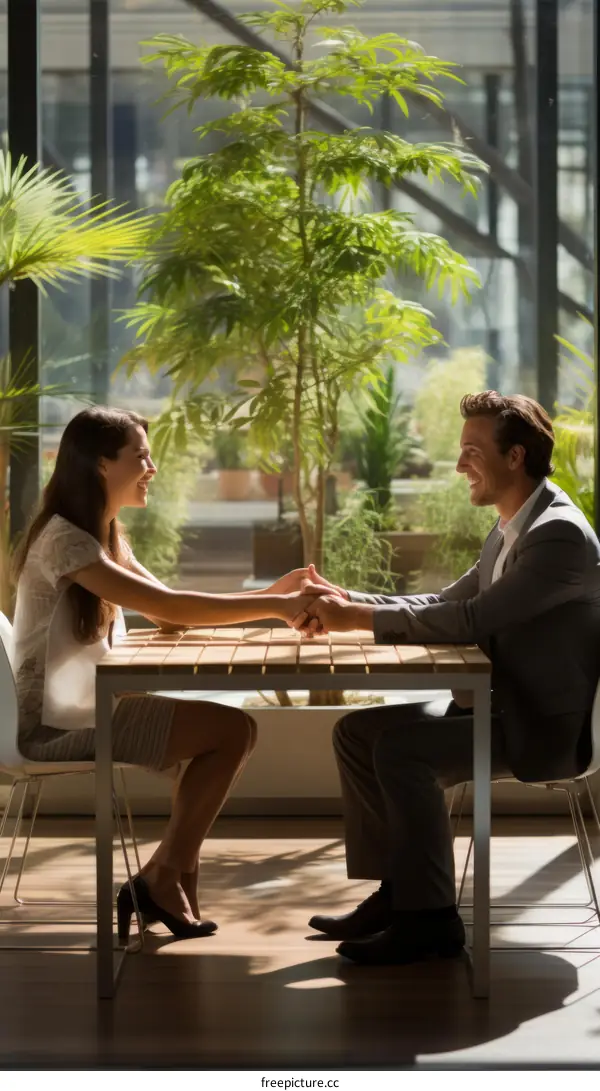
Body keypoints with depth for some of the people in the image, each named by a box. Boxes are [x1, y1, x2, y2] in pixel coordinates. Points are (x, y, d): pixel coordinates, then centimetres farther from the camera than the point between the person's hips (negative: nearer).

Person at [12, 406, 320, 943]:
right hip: (57, 724, -9)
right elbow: (167, 608, -24)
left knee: (234, 729, 2)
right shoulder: (63, 539, -18)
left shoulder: (106, 536, 13)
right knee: (231, 730, -12)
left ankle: (166, 879, 6)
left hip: (88, 708, 9)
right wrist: (277, 608, -22)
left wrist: (269, 595, 0)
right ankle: (162, 879, 0)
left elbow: (170, 609, 12)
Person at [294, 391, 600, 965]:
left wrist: (361, 618, -22)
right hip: (497, 704, 10)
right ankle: (395, 890, 5)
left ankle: (429, 916, -18)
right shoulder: (510, 530, 12)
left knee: (402, 746, -27)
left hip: (544, 725, -10)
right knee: (357, 731, 1)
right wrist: (348, 603, -1)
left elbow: (471, 621, -27)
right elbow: (445, 604, 14)